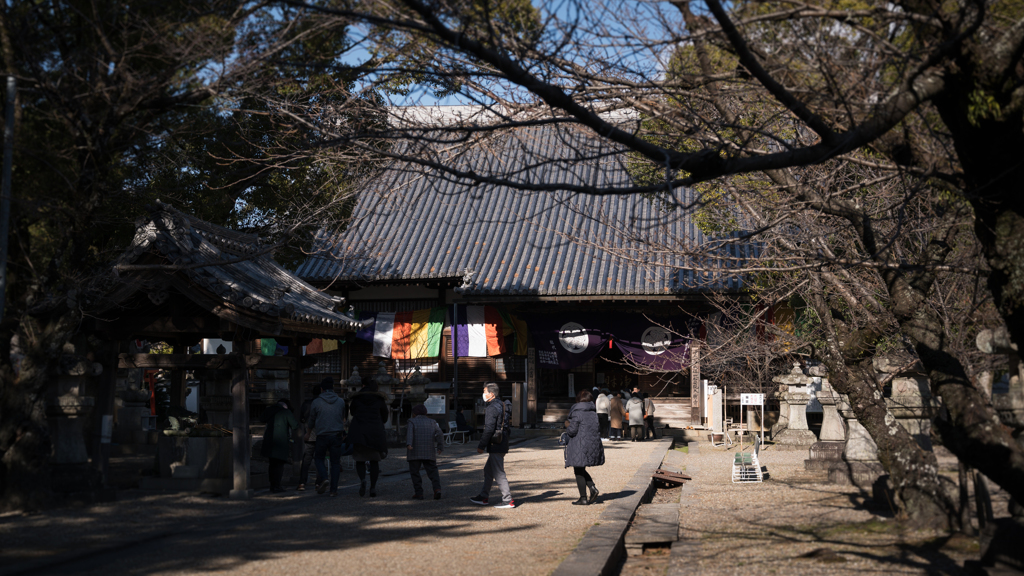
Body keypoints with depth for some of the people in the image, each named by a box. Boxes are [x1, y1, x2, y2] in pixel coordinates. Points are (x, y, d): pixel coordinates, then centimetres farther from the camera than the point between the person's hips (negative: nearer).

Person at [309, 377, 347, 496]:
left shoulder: (316, 402, -2)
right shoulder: (340, 401, 4)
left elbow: (311, 420, 10)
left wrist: (310, 431, 31)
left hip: (322, 436, -1)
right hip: (337, 435, 2)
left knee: (318, 458, 17)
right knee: (335, 462, 6)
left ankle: (323, 479, -8)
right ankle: (334, 489, 2)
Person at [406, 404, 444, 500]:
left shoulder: (411, 422, 5)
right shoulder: (432, 422, 16)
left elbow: (409, 433, -14)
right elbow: (439, 434, 4)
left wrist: (408, 444, -28)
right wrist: (440, 447, 2)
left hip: (415, 452, -3)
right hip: (429, 453, 3)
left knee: (415, 473, 5)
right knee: (432, 471, 4)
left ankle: (418, 493, 1)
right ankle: (437, 488, -17)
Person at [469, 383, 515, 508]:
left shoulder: (492, 408, -16)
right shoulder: (502, 405, 13)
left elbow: (489, 429, -20)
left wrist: (481, 446, -15)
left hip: (495, 446, -10)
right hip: (502, 444, 10)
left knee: (499, 474, -5)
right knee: (488, 471, 18)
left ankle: (508, 500, -4)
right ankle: (484, 497, 26)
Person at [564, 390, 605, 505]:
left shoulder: (577, 413, -11)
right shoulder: (594, 413, 10)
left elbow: (572, 430, -14)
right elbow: (598, 429, 15)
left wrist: (567, 425, 8)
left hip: (580, 446, -7)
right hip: (594, 445, 7)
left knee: (579, 472, 3)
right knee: (581, 470, 20)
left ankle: (583, 498, 3)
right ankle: (593, 488, 2)